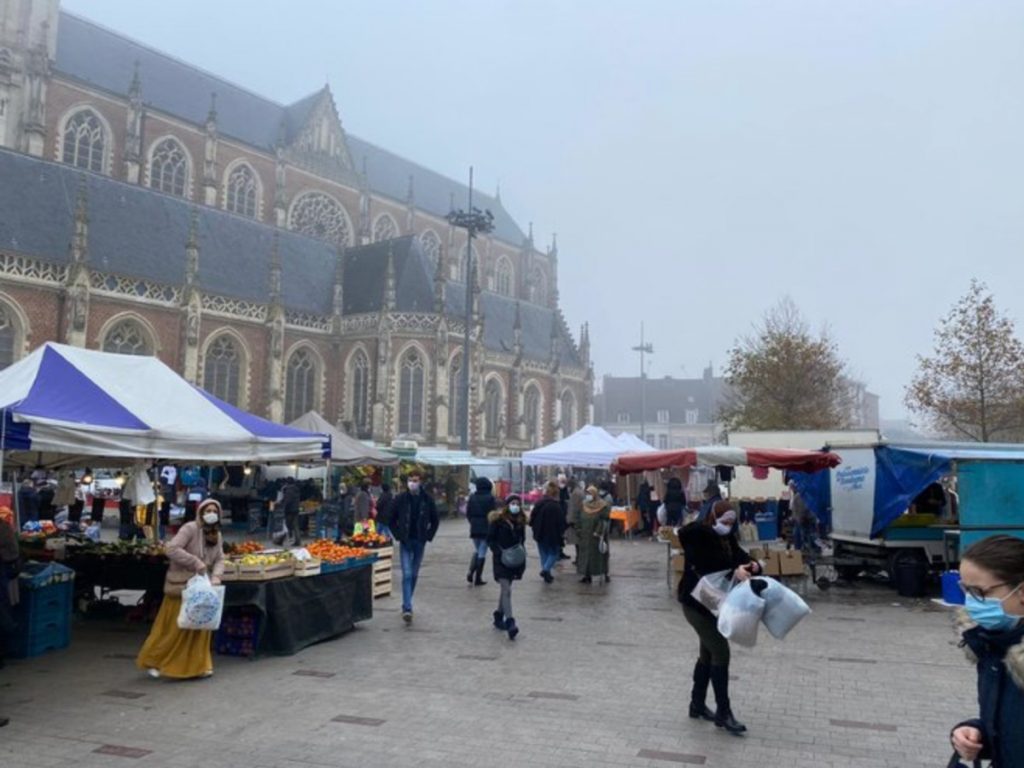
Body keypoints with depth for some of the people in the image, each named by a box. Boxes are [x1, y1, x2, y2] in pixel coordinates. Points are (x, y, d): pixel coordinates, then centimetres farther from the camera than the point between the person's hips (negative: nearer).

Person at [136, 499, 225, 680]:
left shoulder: (216, 535, 8)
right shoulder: (190, 529, -15)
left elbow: (219, 559, 6)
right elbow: (172, 549, -24)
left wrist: (216, 576, -14)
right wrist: (195, 562, -26)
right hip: (181, 585, -7)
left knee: (200, 627, 9)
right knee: (174, 627, 0)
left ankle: (198, 665, 20)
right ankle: (152, 661, 18)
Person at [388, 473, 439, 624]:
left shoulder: (427, 499, -2)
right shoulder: (400, 498, -5)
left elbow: (435, 520, 9)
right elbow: (391, 520, 3)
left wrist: (429, 536, 1)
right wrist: (398, 535, -5)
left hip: (420, 542, 2)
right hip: (405, 542, -2)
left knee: (414, 575, 11)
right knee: (407, 574, -10)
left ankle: (406, 604, 27)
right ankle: (407, 608, -14)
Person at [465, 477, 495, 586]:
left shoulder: (472, 497, 2)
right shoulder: (490, 498, -10)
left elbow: (468, 513, 5)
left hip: (474, 528, 4)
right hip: (486, 529, -4)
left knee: (476, 550, 19)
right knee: (482, 553, 3)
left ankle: (471, 572, 1)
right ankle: (478, 578, 4)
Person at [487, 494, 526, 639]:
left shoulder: (520, 521, 6)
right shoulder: (498, 520, -9)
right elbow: (490, 539, -7)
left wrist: (522, 554, 4)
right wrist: (499, 552, -19)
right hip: (501, 560, -6)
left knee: (506, 589, 16)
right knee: (506, 590, -13)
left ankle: (499, 617, 32)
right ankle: (509, 623, -18)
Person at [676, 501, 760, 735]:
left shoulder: (727, 538, 6)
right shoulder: (697, 533, -18)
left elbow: (741, 556, -4)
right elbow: (706, 565, -29)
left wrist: (753, 566, -25)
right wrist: (733, 571, -38)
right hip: (695, 602, -8)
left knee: (708, 653, 15)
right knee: (721, 652, -9)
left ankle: (697, 704, 29)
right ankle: (723, 713, 0)